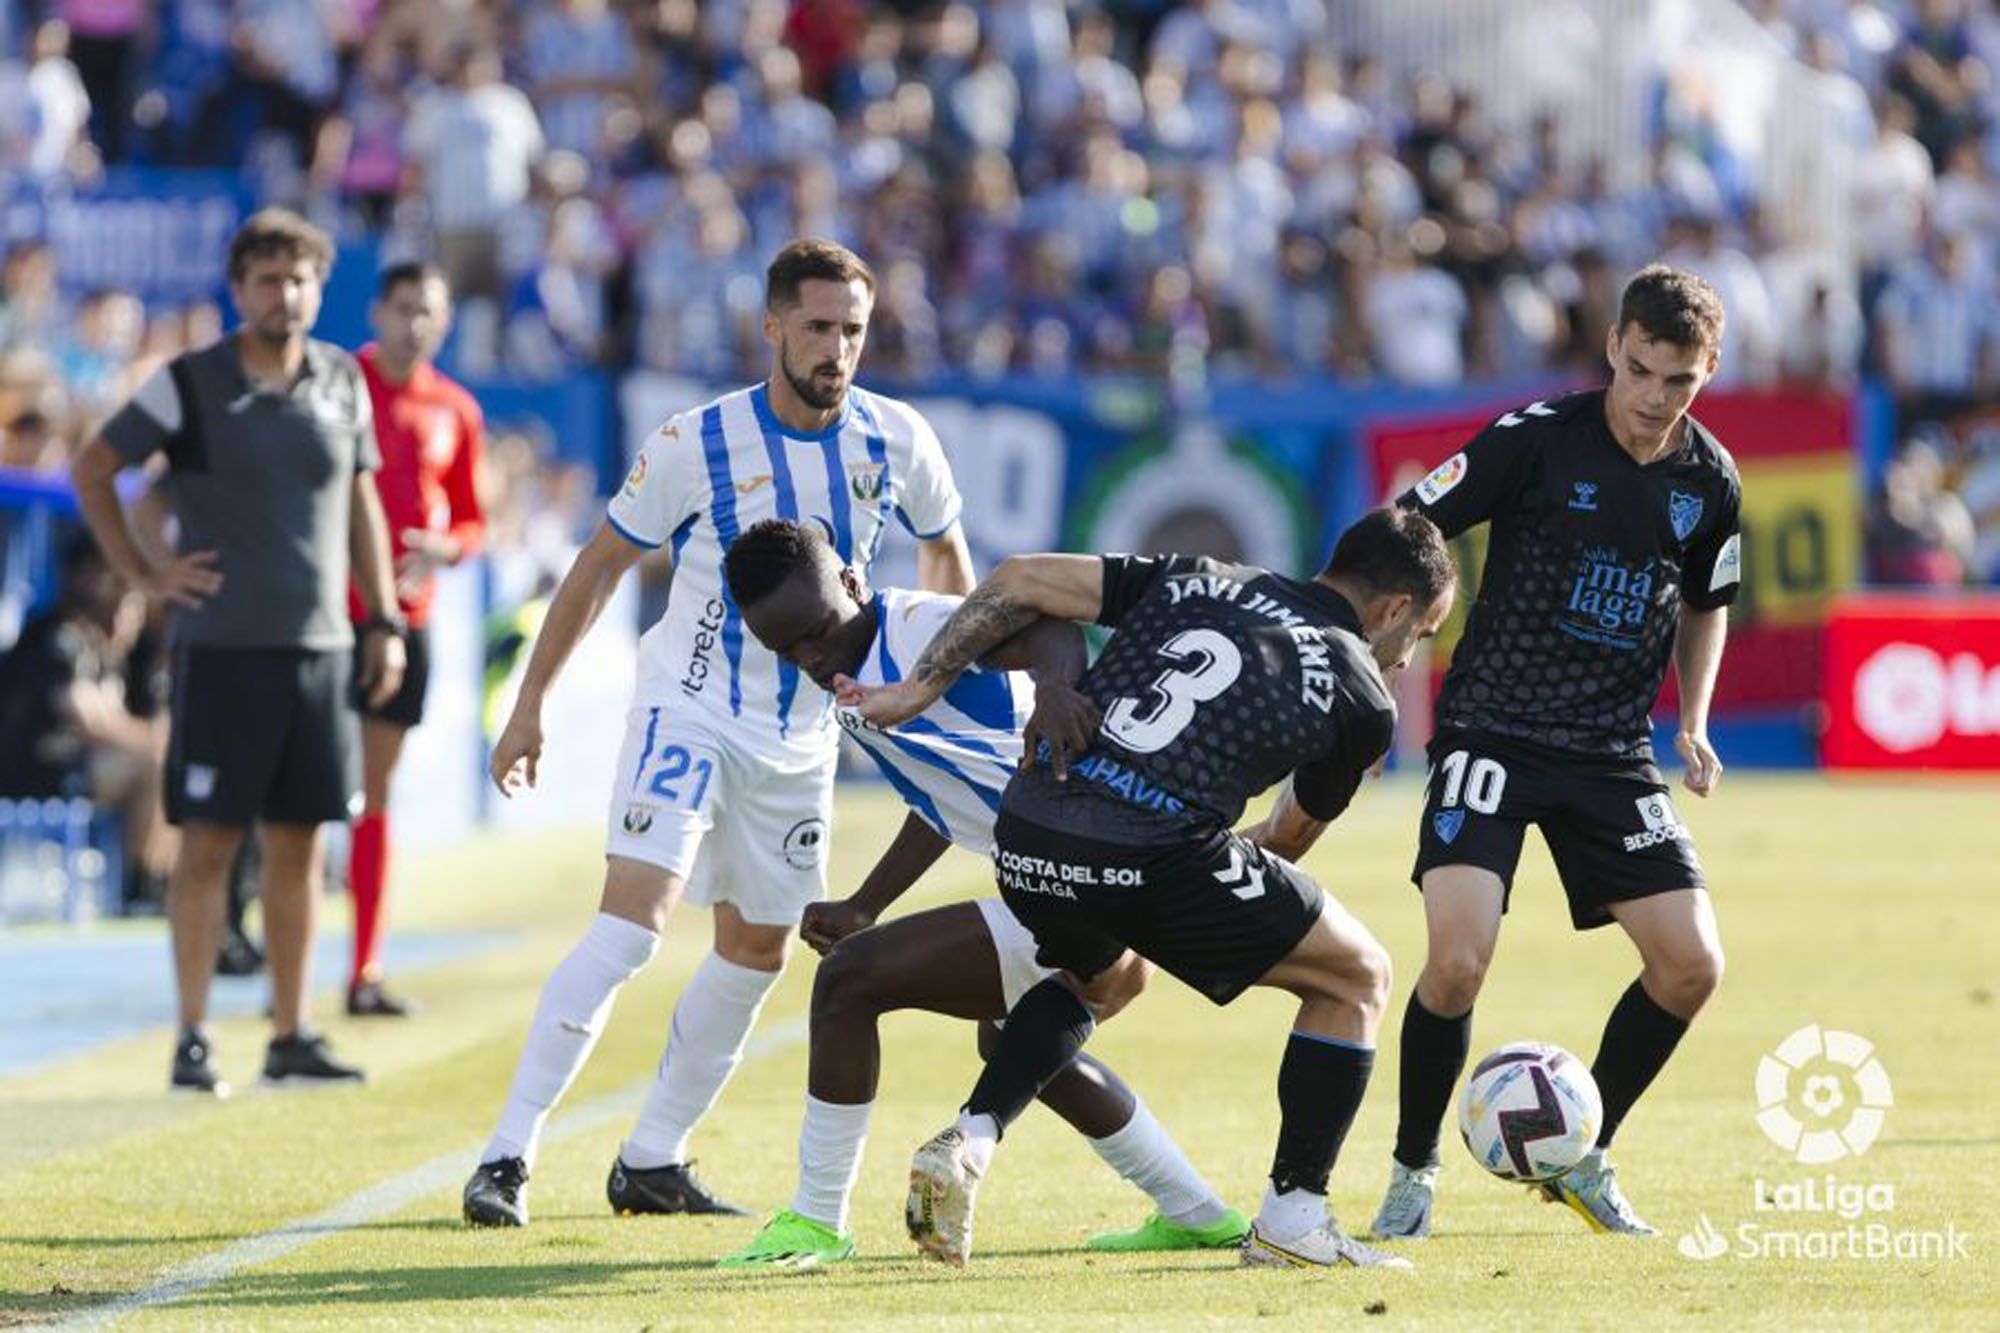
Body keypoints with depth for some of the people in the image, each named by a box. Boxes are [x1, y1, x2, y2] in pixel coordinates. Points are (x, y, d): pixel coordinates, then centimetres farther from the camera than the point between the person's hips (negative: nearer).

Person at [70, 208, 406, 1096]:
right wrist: (142, 576, -3)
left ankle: (291, 1038, 12)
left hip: (321, 647, 4)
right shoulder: (189, 384, -3)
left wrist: (384, 621, 13)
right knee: (208, 842, -3)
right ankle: (192, 1040, 1)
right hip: (219, 647, -4)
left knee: (299, 846, 7)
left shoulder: (343, 383, 9)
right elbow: (92, 469, 3)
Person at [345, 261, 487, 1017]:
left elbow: (470, 516, 16)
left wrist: (447, 548, -5)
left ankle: (365, 974, 11)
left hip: (405, 613, 4)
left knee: (375, 791, 8)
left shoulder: (455, 411, 8)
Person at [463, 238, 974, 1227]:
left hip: (801, 737, 5)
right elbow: (599, 569, -4)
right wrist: (529, 708, -4)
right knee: (631, 922, -20)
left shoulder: (896, 442, -5)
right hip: (688, 711, -5)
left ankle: (651, 1163, 23)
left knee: (759, 953, 10)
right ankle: (508, 1154, -20)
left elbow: (943, 558, 15)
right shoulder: (697, 443, -14)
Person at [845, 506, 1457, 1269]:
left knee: (1095, 975, 38)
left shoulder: (1198, 580, 20)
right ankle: (1290, 1220, 15)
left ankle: (968, 1142, 17)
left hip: (1023, 840, 5)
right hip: (1153, 855, -5)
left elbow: (1021, 580, 14)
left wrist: (919, 689, 18)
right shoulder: (1363, 700, 10)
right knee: (1357, 977, 16)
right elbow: (1292, 837, 25)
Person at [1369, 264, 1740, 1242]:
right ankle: (1412, 1177, 2)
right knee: (1456, 961, -20)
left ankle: (1584, 1158, 17)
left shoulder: (1710, 481, 3)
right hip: (1493, 732, -5)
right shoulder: (1539, 439, -12)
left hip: (1613, 755, 5)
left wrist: (1694, 723, 7)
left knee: (1691, 965, -5)